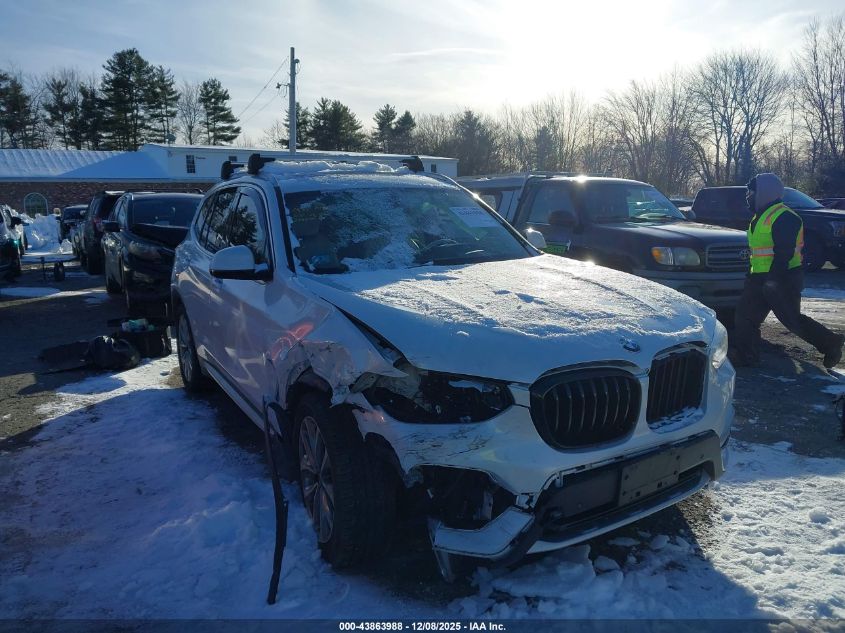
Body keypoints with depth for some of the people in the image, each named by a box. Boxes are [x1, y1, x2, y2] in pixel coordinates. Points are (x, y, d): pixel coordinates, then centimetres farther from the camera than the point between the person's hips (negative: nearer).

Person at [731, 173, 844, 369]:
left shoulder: (784, 218, -16)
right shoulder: (761, 216, 15)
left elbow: (784, 253, -23)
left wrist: (772, 280, -27)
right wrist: (753, 276, 22)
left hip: (783, 279, -10)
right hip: (761, 277, 10)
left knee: (792, 319, -2)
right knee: (745, 313, 5)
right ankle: (744, 354, 10)